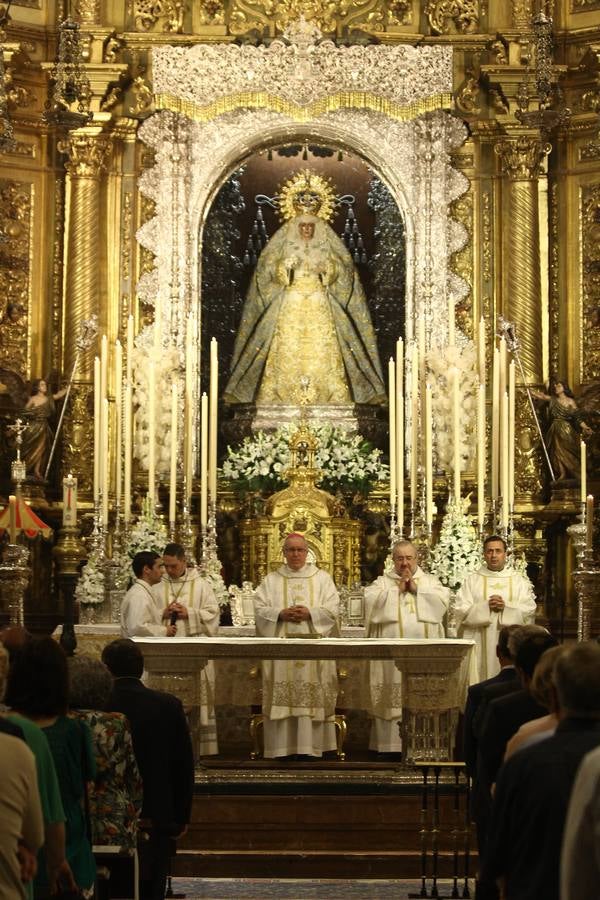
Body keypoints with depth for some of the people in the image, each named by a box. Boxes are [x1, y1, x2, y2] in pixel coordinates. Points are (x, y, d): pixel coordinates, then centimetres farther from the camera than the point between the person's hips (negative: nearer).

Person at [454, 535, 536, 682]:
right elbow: (461, 611, -2)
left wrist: (506, 607, -15)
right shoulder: (471, 580, 7)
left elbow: (529, 611, -1)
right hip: (480, 645, 0)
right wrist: (485, 607, -15)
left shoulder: (520, 581, 10)